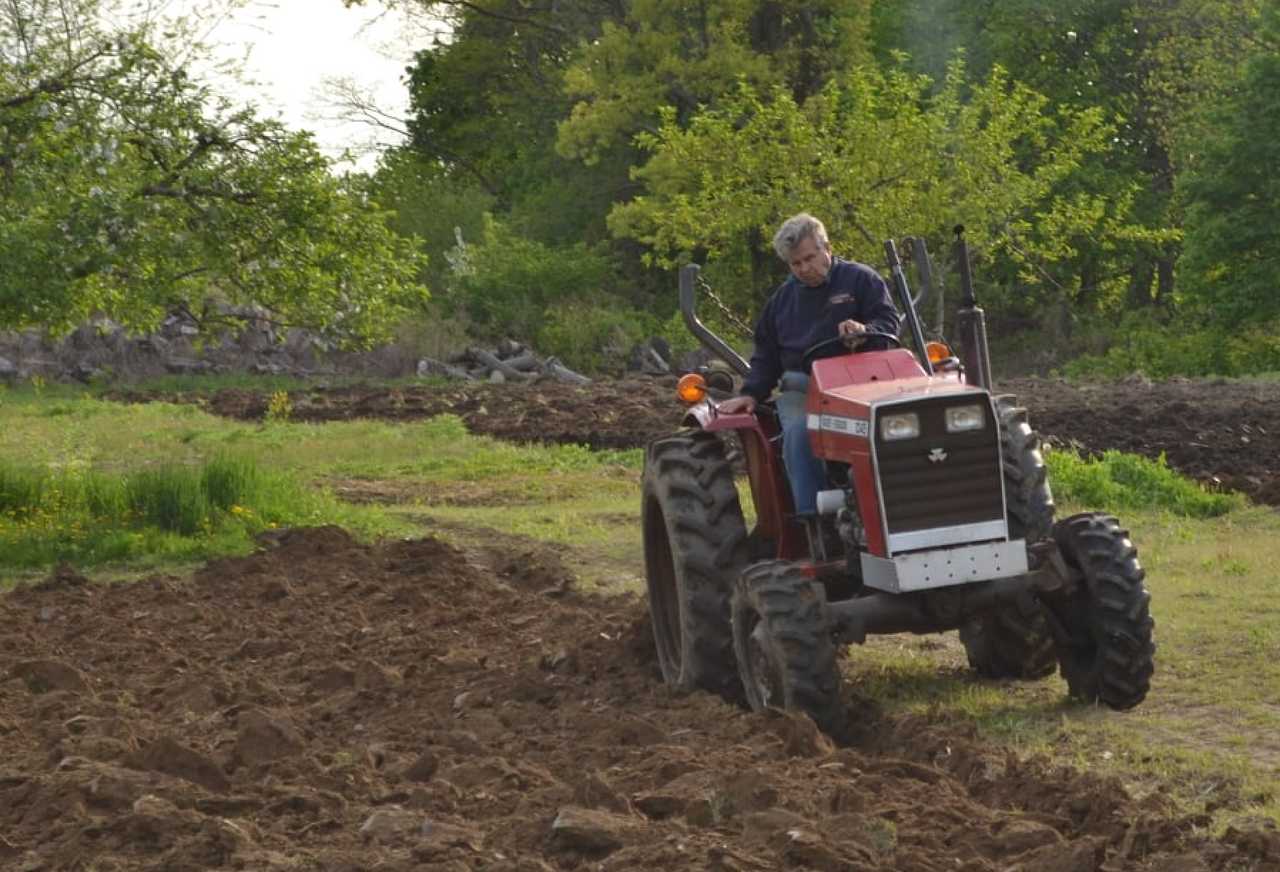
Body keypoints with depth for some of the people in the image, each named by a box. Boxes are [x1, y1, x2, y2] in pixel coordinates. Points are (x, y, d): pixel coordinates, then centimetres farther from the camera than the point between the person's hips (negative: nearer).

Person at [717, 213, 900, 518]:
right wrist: (751, 393, 14)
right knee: (798, 431, -31)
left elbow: (889, 321, 2)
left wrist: (865, 331, -20)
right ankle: (812, 519, -36)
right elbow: (765, 354, 29)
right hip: (800, 387, 3)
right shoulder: (783, 298, 23)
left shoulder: (860, 279, 10)